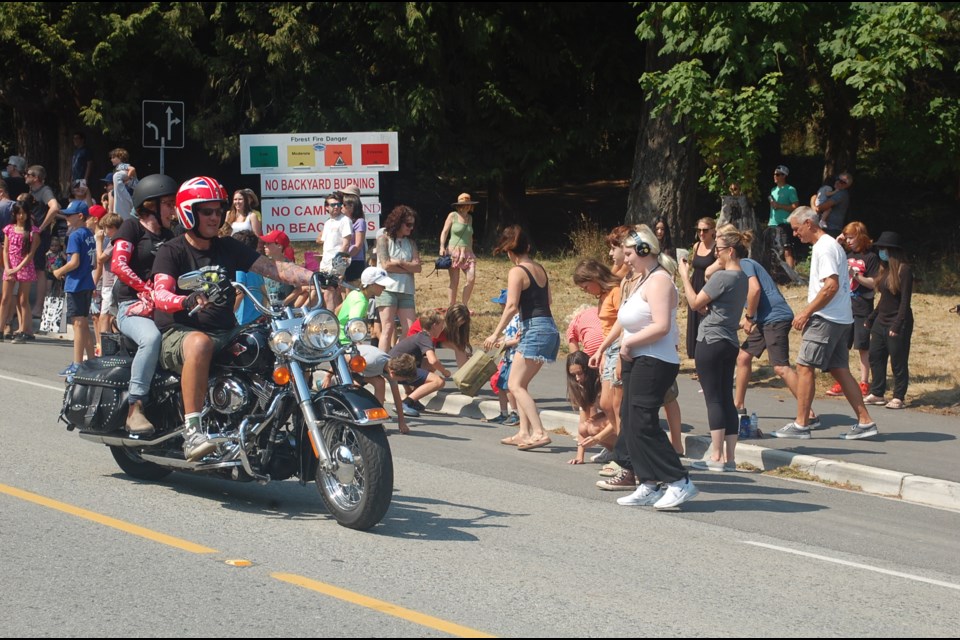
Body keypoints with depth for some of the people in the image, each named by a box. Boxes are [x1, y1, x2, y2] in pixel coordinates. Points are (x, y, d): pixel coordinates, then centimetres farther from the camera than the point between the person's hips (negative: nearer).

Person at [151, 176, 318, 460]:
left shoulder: (228, 248, 15)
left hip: (225, 332, 5)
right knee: (200, 343, -41)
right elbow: (161, 295, -16)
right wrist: (188, 301, -39)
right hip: (178, 333, -5)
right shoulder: (171, 252, 1)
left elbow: (274, 268, 6)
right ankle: (191, 432, -42)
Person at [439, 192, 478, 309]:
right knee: (454, 281, -4)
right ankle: (452, 307, 4)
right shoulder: (453, 216, 0)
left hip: (467, 253, 4)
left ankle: (464, 306, 2)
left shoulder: (470, 217, 14)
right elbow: (444, 232, -2)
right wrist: (442, 247, -13)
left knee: (471, 278, -9)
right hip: (453, 251, -4)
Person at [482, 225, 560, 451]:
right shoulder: (541, 269, 15)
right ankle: (524, 432, 13)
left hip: (534, 330, -9)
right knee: (520, 383, 16)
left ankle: (539, 432, -20)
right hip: (550, 329, 9)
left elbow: (511, 306, -16)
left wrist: (496, 333, -12)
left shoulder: (517, 272, -8)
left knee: (515, 384, -9)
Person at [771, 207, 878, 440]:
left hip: (826, 319, -10)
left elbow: (832, 286, -22)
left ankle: (800, 425, -5)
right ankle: (865, 422, 8)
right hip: (840, 319, 10)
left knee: (804, 366, -7)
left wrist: (806, 312, -18)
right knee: (839, 370, 9)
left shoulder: (825, 247, -13)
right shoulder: (830, 245, 19)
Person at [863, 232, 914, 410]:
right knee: (875, 357, 9)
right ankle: (877, 394, 17)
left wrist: (897, 325, -21)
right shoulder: (886, 270, 11)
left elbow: (905, 300, -17)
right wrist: (871, 319, 17)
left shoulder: (904, 270, -13)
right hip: (881, 322, 9)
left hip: (898, 324, -9)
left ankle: (898, 397, 6)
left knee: (898, 362, -1)